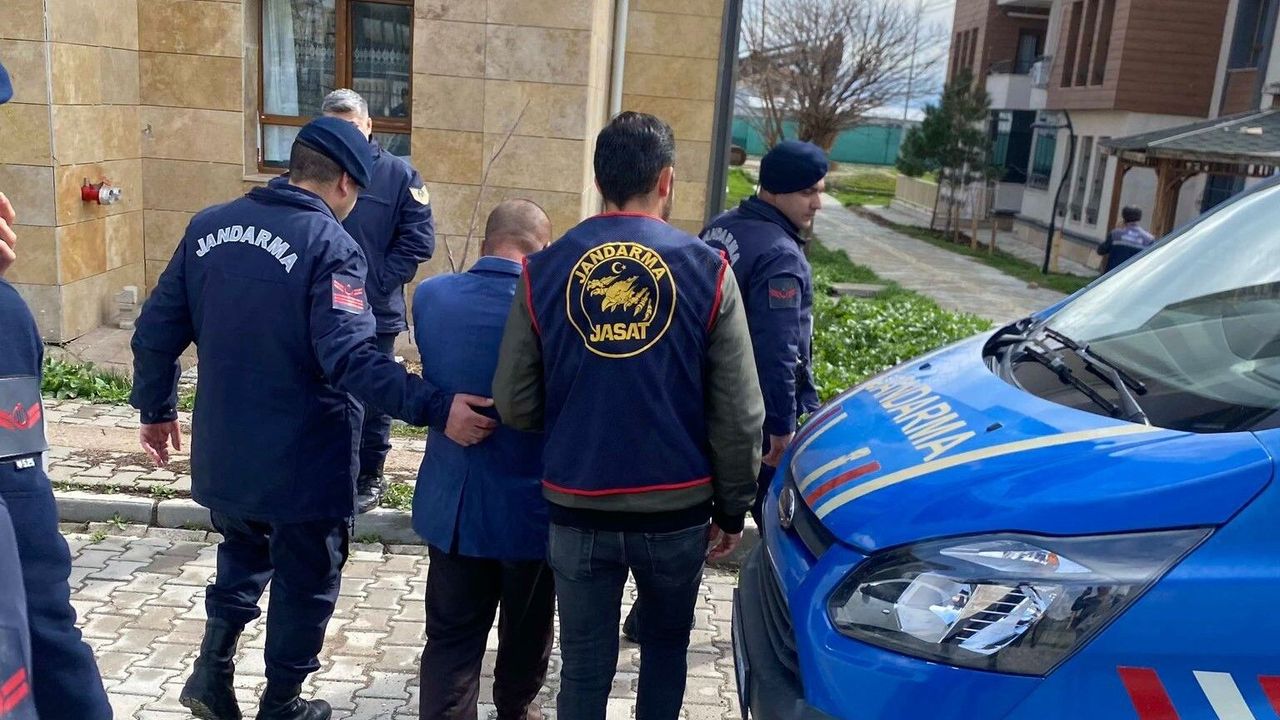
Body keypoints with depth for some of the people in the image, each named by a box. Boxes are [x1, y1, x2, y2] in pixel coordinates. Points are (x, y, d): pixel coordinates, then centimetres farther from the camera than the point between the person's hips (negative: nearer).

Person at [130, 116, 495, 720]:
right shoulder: (330, 245, -18)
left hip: (224, 453, 6)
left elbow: (155, 332, 5)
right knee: (305, 582, 16)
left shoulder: (208, 227, 1)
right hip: (302, 462, -6)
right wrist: (437, 409, -33)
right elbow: (349, 357, -30)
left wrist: (156, 409, 18)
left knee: (244, 552, 32)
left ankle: (213, 669, 26)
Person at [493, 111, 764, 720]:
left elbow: (514, 405, -3)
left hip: (578, 508, 1)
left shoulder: (543, 271, -5)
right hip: (677, 508, 0)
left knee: (585, 666, 15)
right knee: (666, 645, 25)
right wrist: (732, 508, 6)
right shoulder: (707, 270, -8)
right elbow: (738, 414, -8)